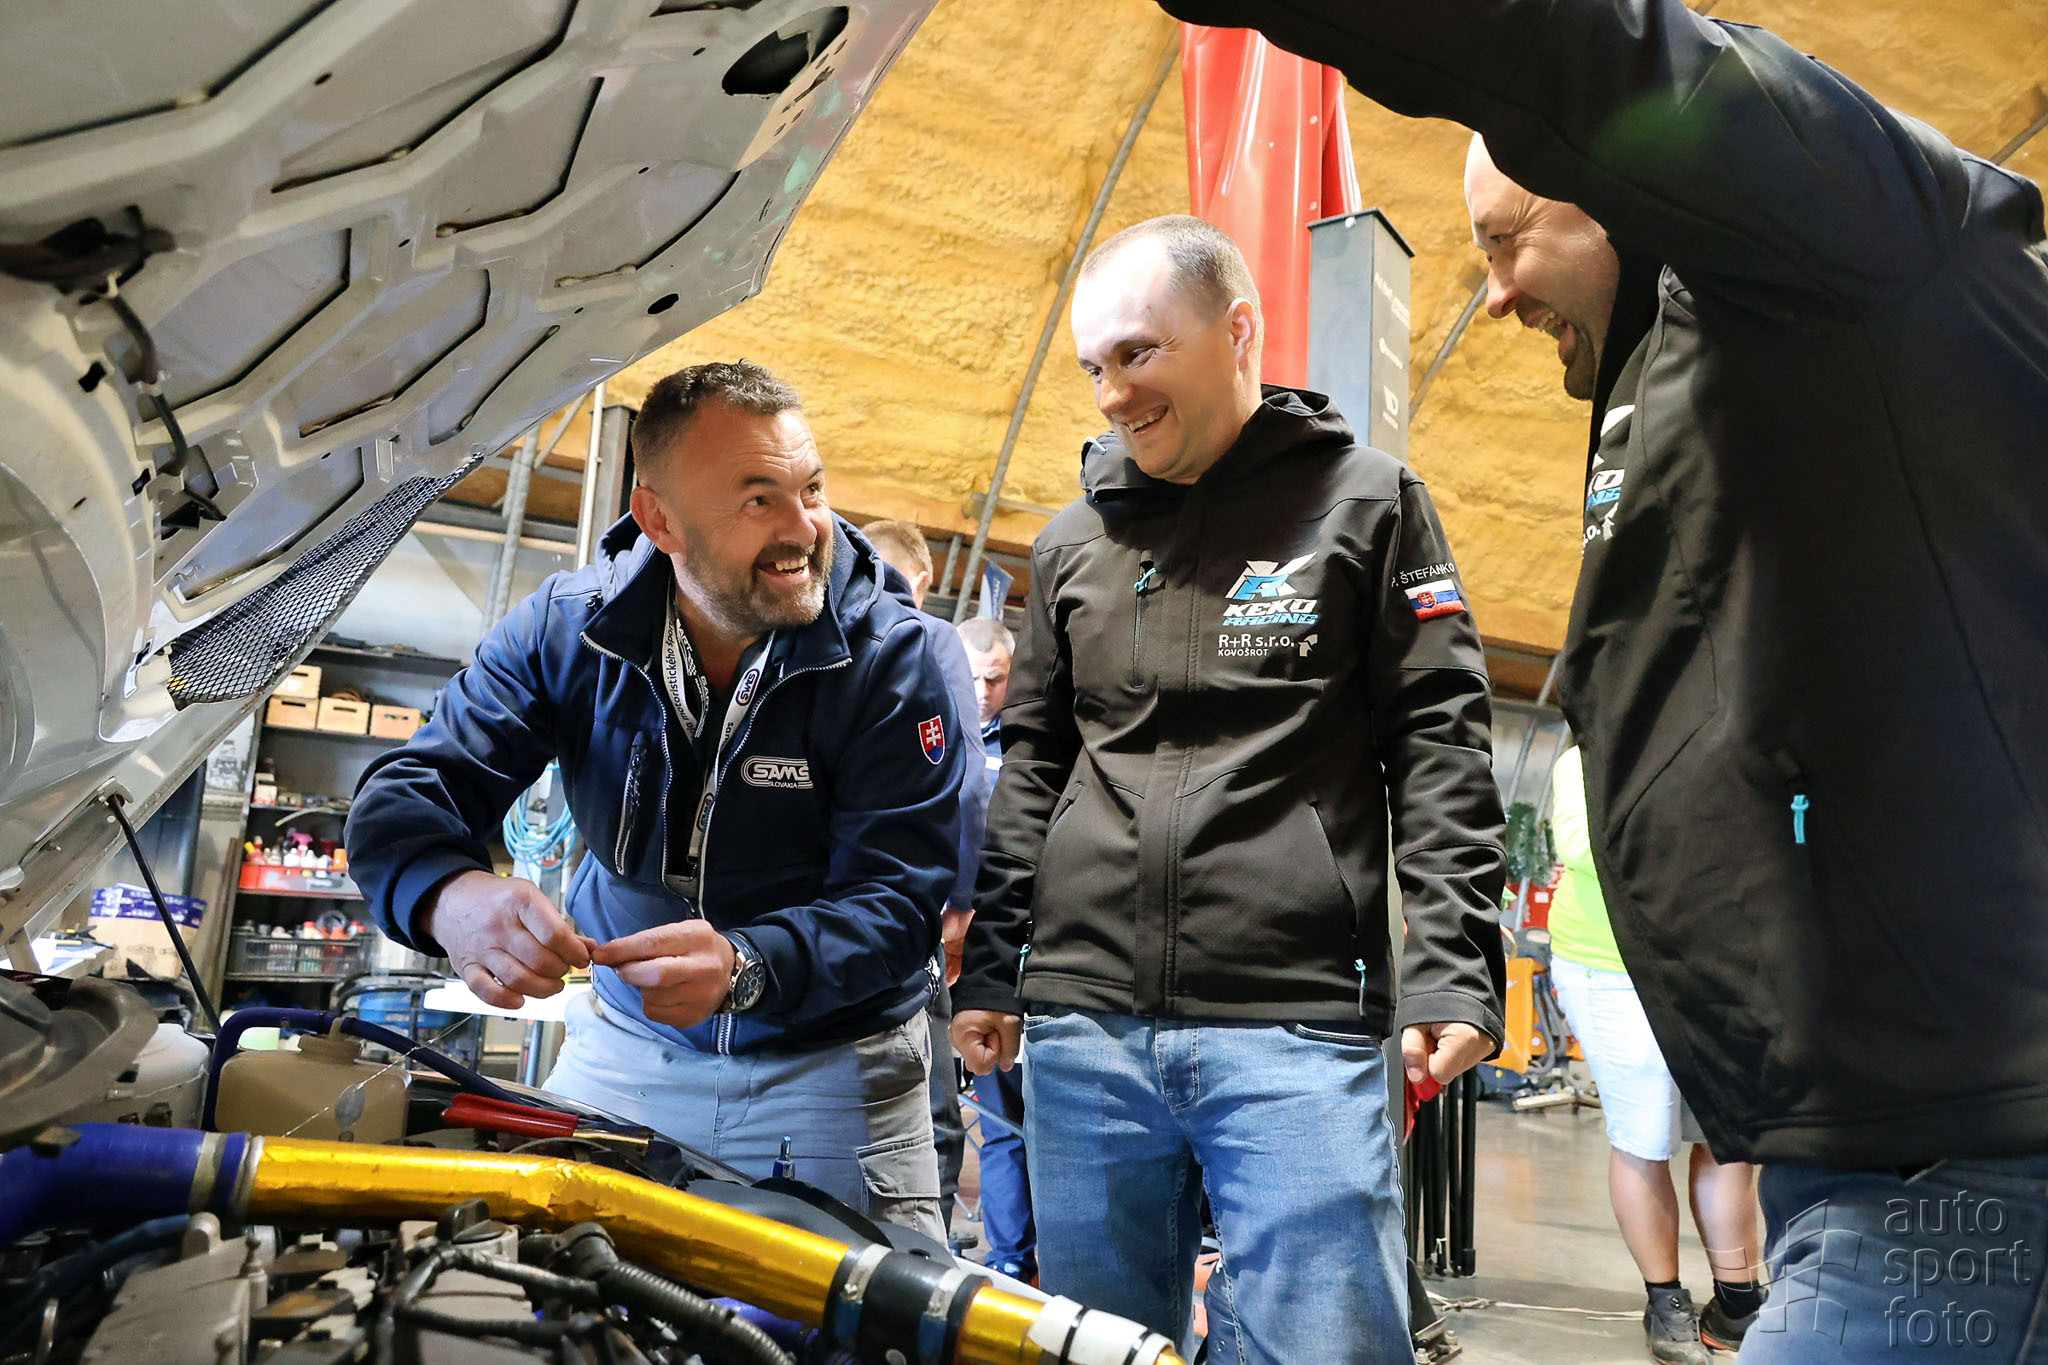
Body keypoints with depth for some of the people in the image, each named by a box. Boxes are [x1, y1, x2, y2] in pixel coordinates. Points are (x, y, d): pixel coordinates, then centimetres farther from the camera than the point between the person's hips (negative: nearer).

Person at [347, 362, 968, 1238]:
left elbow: (896, 900, -22)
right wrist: (450, 895, -37)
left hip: (831, 1071, -2)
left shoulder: (893, 658, -18)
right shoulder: (567, 628, -10)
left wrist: (746, 966, -41)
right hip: (623, 1046, 2)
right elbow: (405, 795, -13)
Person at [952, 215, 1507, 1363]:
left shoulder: (1367, 501, 4)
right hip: (1083, 1025, 4)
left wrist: (1453, 966, -10)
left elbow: (1440, 751, 0)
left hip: (1299, 1026, -3)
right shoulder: (1073, 542, 15)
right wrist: (990, 968, 11)